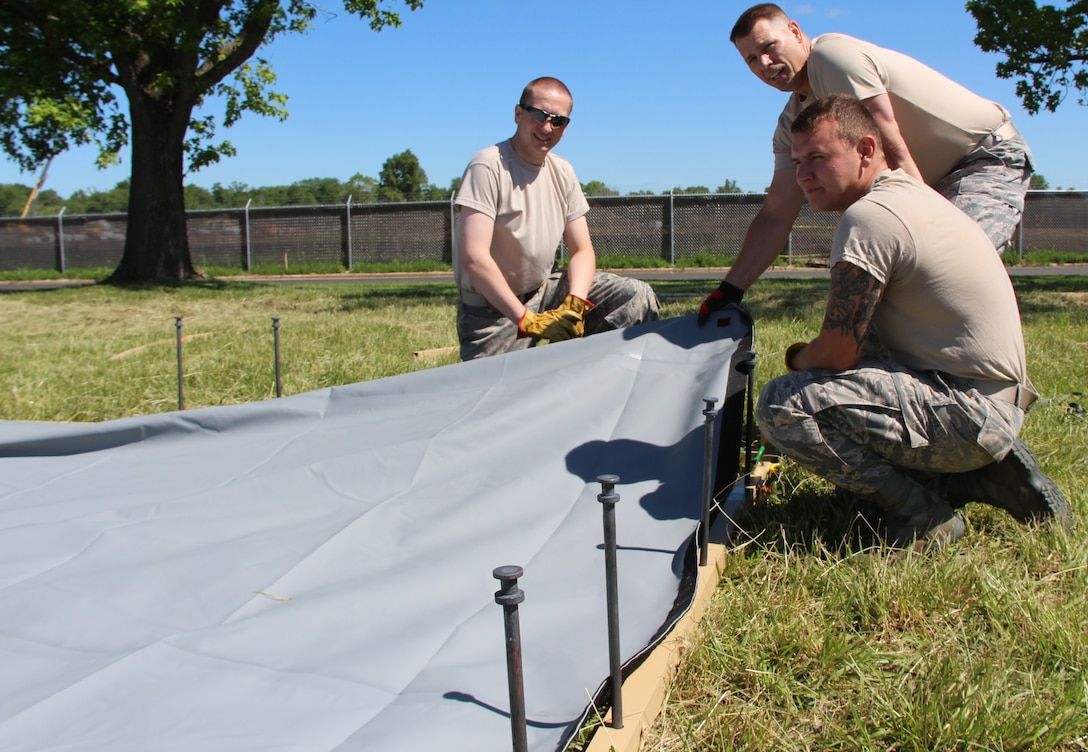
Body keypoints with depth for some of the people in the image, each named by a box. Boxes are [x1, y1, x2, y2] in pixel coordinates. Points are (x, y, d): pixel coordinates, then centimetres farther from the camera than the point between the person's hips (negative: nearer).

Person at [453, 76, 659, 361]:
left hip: (544, 290, 6)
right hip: (492, 310, -6)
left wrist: (574, 304, -17)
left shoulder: (563, 173, 4)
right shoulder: (489, 166, -17)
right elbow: (474, 258, -26)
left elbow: (582, 250, 3)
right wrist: (527, 319, -28)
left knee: (638, 296, -6)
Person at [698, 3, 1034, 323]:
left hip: (991, 155, -8)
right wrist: (730, 290, -2)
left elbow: (892, 153, -25)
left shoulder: (833, 54, -20)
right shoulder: (792, 125, 4)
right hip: (938, 180, 8)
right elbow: (776, 215, 3)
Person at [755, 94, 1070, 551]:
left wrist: (796, 357, 4)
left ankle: (923, 515, -5)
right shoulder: (913, 193, 14)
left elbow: (837, 353, -18)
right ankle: (988, 472, 15)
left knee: (782, 406, -22)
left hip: (967, 410, -11)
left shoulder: (868, 214, -18)